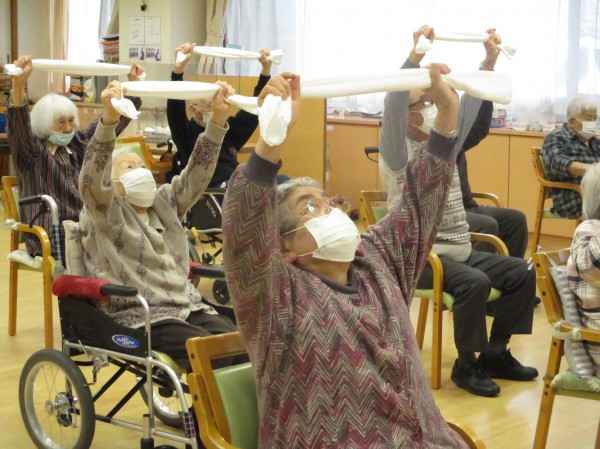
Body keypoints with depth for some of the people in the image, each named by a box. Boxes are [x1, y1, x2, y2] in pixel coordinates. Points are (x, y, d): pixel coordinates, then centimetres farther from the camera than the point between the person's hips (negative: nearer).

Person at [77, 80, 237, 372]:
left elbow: (197, 172, 7)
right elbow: (91, 177, -17)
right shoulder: (104, 213, 2)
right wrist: (109, 118, -33)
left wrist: (218, 119, -8)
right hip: (138, 318, -6)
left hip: (187, 307, 6)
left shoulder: (165, 203, 19)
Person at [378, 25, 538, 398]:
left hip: (460, 249, 8)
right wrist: (416, 55, -37)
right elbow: (390, 108, -27)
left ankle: (495, 353, 7)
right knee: (475, 282, -31)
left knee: (522, 273, -2)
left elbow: (471, 103, 12)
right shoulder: (399, 151, -9)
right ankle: (466, 365, -14)